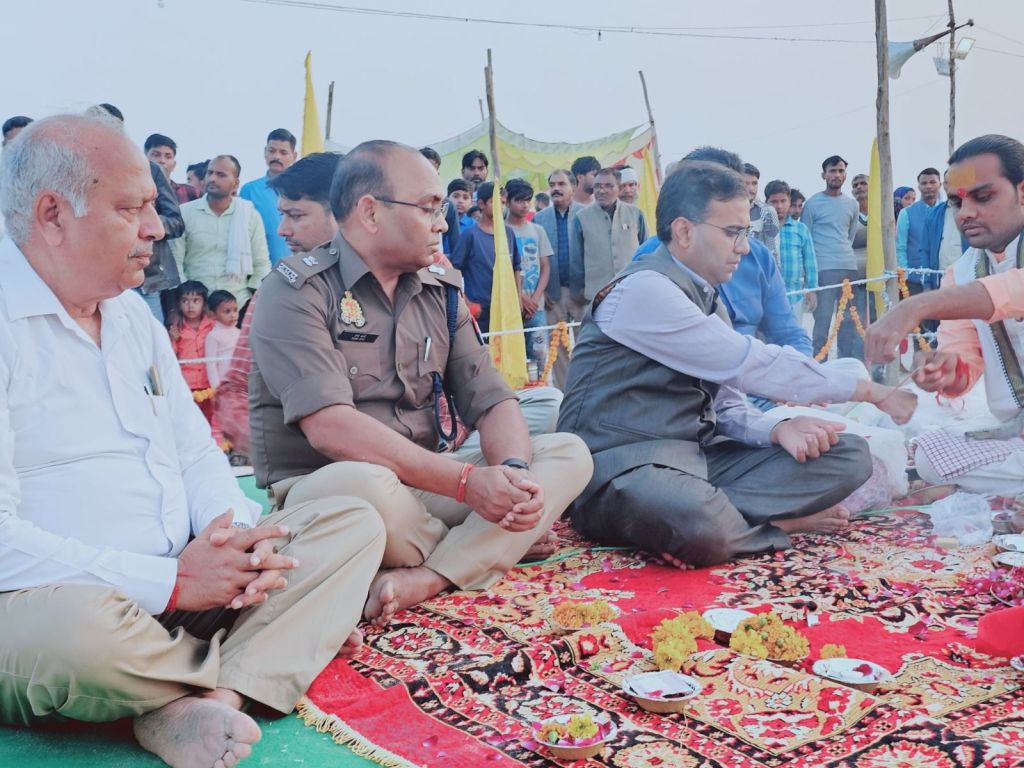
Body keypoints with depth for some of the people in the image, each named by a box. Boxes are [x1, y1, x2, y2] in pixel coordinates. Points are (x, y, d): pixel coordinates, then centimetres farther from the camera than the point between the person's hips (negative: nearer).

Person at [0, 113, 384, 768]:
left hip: (183, 585, 8)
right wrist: (170, 583, -25)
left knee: (354, 524, -3)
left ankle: (200, 704, -24)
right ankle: (255, 673, -9)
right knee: (83, 627, -42)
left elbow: (196, 454, 15)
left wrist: (237, 535, -7)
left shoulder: (132, 313, 15)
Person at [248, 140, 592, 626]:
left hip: (425, 485, 6)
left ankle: (425, 580, -26)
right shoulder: (297, 290, -11)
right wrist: (467, 480, -30)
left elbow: (491, 401, 3)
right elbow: (329, 426, -25)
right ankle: (490, 551, -6)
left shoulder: (440, 291, 9)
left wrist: (513, 473, -20)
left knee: (569, 453, -6)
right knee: (363, 486, -39)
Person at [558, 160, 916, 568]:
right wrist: (871, 391, -8)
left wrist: (780, 428, -10)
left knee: (848, 455, -3)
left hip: (698, 457, 9)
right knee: (698, 525, -43)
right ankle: (775, 521, -9)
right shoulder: (644, 289, -13)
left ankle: (712, 516, -17)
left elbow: (727, 408, 14)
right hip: (626, 465, -8)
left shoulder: (708, 300, 16)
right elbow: (752, 363, -16)